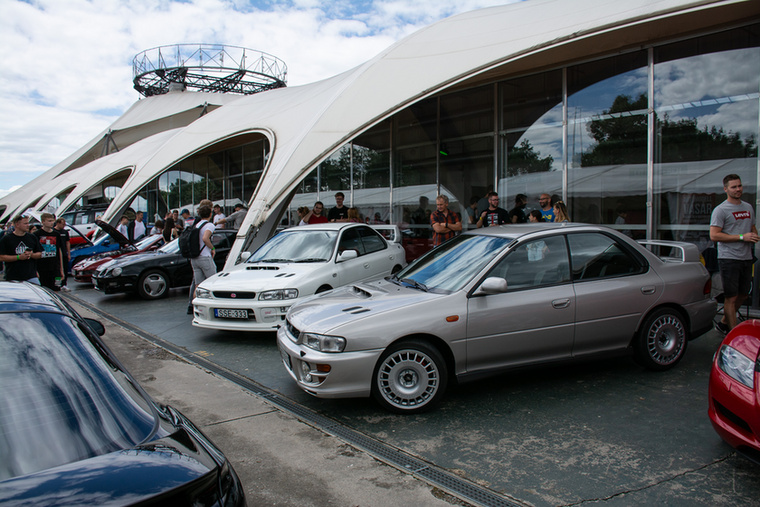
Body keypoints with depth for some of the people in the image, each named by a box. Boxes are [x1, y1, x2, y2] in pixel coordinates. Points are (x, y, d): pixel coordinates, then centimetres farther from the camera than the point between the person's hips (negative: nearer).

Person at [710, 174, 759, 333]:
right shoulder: (720, 210, -8)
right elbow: (714, 235, -15)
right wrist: (742, 237, -18)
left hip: (746, 258, 8)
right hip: (729, 259, -8)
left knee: (743, 295, 14)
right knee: (731, 297, -4)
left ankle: (724, 323, 30)